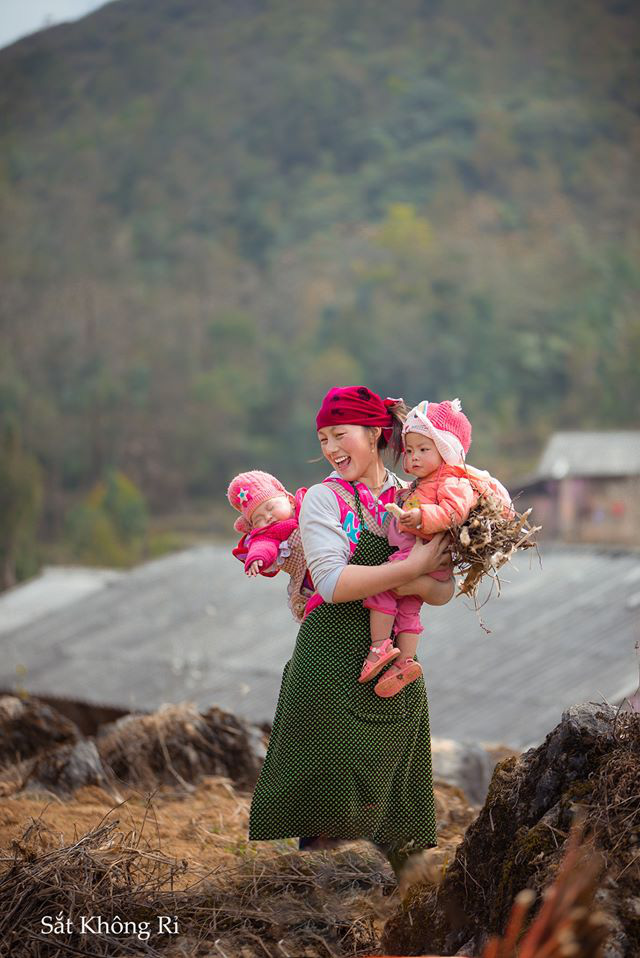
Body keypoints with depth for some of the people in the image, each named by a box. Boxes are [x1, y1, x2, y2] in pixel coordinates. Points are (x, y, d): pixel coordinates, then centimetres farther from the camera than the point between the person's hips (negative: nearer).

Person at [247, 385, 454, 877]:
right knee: (327, 808, -3)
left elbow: (443, 591, 3)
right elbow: (332, 582, -16)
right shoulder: (325, 499, -1)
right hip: (334, 664, -4)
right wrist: (412, 568, -17)